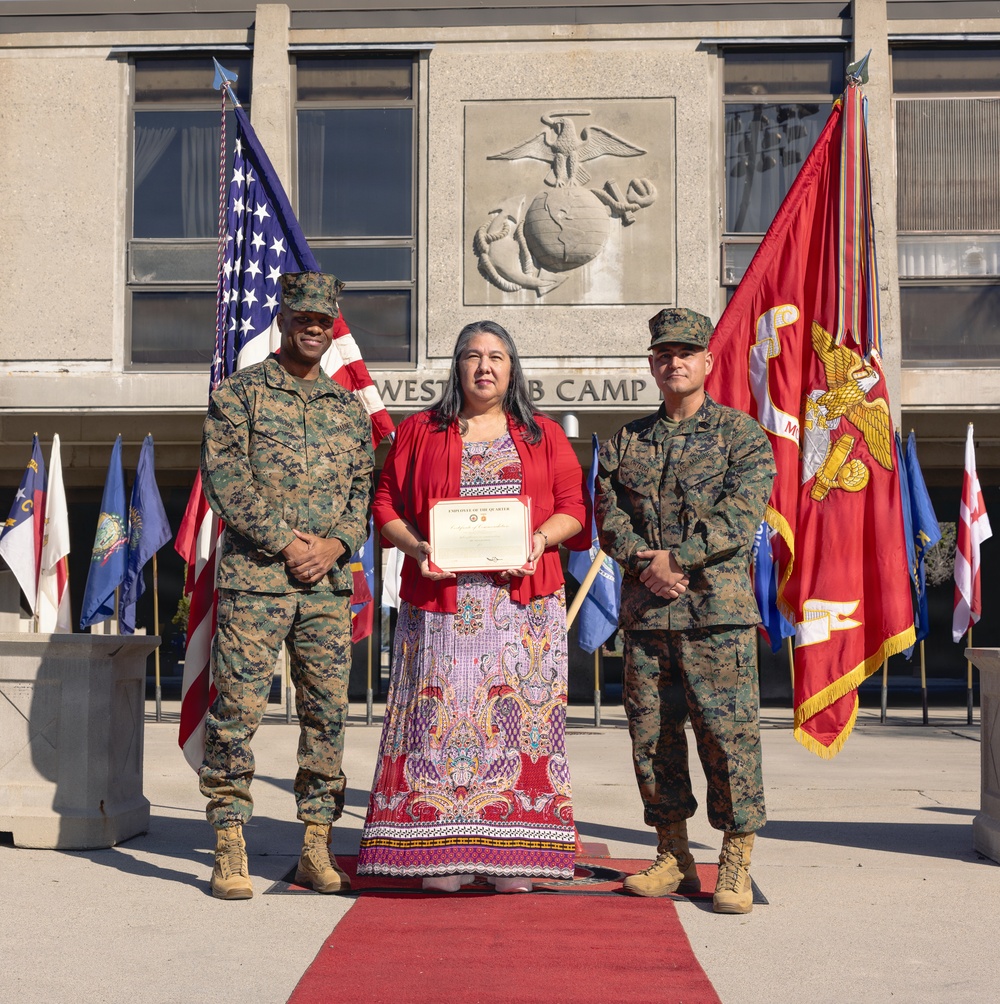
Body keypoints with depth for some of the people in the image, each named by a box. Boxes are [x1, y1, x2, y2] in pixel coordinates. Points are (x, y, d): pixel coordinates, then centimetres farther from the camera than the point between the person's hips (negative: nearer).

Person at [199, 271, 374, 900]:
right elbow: (225, 478, -5)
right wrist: (285, 543, -11)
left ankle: (317, 847, 13)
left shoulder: (348, 406, 17)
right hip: (254, 578, -4)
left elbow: (365, 486, 13)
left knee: (328, 712, 5)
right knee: (238, 709, -5)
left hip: (330, 583, 4)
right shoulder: (239, 393, 4)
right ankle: (231, 847, 4)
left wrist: (336, 543, -6)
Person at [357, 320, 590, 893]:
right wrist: (417, 548, -9)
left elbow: (574, 505, 9)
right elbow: (386, 504, 9)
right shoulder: (421, 432, 12)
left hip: (524, 601, 1)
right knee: (444, 714, -4)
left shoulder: (543, 436, 14)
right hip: (442, 600, 0)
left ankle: (511, 852, 3)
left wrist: (541, 539, -10)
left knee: (519, 711, -3)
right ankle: (444, 852, 2)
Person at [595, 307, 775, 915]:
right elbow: (609, 516, 7)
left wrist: (676, 557, -13)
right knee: (652, 732, 6)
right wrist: (645, 563, -11)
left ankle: (736, 867, 4)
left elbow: (742, 515, -8)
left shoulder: (742, 434, 5)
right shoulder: (626, 442, 16)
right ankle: (674, 858, 18)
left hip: (718, 610, -4)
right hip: (645, 611, 4)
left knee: (728, 730, -5)